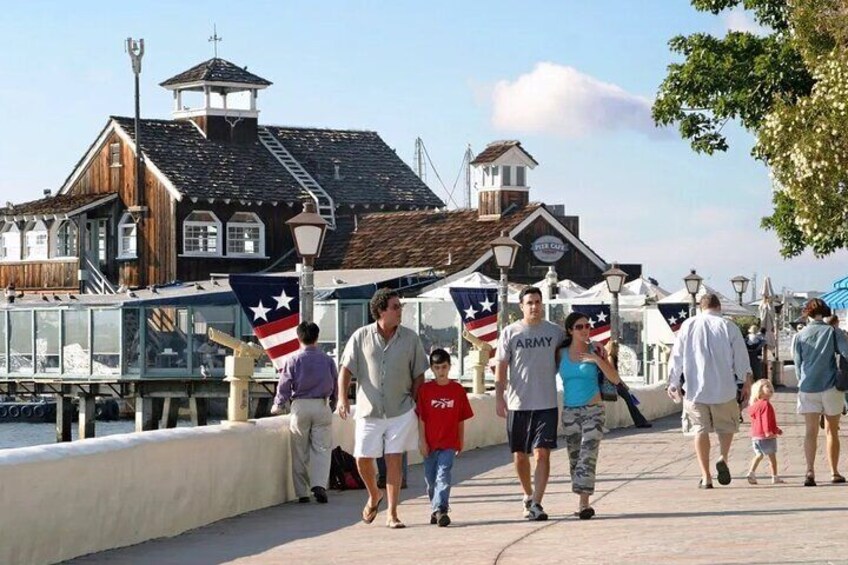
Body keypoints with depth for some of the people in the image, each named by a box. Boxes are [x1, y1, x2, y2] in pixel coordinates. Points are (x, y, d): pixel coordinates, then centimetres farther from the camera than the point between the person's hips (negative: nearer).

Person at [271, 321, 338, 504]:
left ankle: (302, 492, 6)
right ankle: (319, 484, -17)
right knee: (322, 448, 3)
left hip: (300, 406, -1)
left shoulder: (293, 359, -3)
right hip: (322, 406, 1)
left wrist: (278, 405, 15)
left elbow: (285, 385, -2)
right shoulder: (327, 360, 5)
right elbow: (335, 385, 12)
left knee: (300, 452, 6)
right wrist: (332, 406, 27)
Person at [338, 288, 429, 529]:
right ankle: (374, 495, 34)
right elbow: (346, 369, -1)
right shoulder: (361, 337, -1)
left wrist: (413, 402, 1)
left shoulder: (410, 338, 1)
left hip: (400, 411, 0)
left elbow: (419, 374, 8)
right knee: (363, 459, 4)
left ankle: (392, 514, 4)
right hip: (368, 410, 1)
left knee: (394, 461, -3)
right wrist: (342, 397, -14)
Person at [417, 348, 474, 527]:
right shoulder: (425, 389, 1)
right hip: (430, 443, 1)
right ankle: (436, 508, 25)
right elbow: (421, 417, 0)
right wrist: (422, 440, -4)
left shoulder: (458, 390, 2)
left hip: (449, 443, -1)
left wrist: (461, 442, 10)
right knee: (430, 478, 9)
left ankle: (440, 509, -20)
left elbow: (461, 419, 8)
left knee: (443, 475, -14)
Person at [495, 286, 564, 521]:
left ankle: (536, 503, -13)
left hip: (546, 404, 0)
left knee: (542, 453, -11)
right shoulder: (510, 332, 3)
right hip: (517, 404, 0)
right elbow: (501, 367, 1)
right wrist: (499, 397, -8)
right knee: (520, 455, 10)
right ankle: (528, 495, 32)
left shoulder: (555, 332, 6)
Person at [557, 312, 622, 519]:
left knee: (588, 456, -14)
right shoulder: (561, 353, 4)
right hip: (569, 411, 3)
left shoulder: (595, 351, -1)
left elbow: (615, 379, -6)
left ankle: (584, 503, -20)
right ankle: (583, 503, 16)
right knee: (574, 458, 7)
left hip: (593, 410, -3)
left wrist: (597, 360, -17)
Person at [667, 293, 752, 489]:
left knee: (700, 429, 4)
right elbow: (741, 358, 0)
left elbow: (677, 356, 6)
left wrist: (673, 382, 14)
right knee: (727, 426, 16)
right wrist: (747, 383, 9)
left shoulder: (688, 325, 3)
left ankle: (705, 476, -1)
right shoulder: (728, 327, -1)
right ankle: (723, 457, -10)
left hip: (696, 388, 1)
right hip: (723, 388, -1)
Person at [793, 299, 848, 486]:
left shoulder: (800, 336, 4)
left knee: (810, 431, -2)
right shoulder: (832, 332, 0)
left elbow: (798, 364, 9)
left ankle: (810, 471, -19)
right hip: (831, 387, 0)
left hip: (808, 388, 0)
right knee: (832, 431, 12)